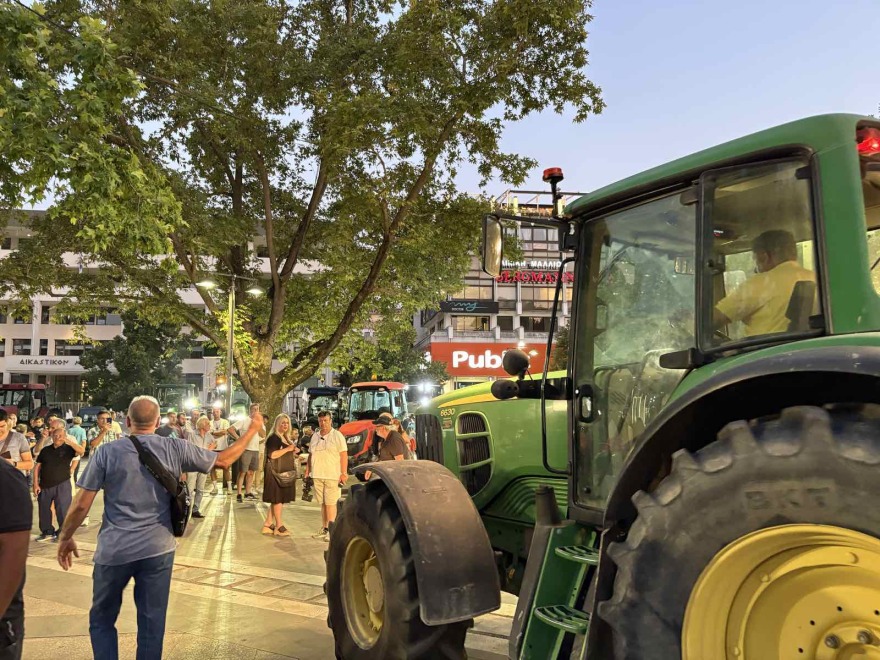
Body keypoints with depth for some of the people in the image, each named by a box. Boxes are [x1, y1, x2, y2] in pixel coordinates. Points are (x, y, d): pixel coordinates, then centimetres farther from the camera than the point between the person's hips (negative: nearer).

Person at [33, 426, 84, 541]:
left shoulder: (68, 449, -2)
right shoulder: (46, 450, 8)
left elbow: (82, 451, -21)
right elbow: (37, 467, 9)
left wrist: (68, 441, -26)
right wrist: (36, 484, 1)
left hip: (62, 485, -4)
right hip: (45, 485, 4)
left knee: (62, 510, -2)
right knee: (44, 510, 11)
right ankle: (47, 531, 24)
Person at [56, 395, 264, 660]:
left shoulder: (107, 452, -5)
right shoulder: (175, 448, -2)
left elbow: (81, 505, -4)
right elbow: (223, 460, 8)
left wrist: (65, 538, 13)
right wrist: (253, 428, 19)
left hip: (114, 550, -1)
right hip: (158, 549, 1)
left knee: (102, 620, 18)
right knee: (152, 625, 11)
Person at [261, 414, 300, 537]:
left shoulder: (288, 438, 17)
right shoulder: (273, 438, -12)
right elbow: (272, 455, -24)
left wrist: (294, 451, 10)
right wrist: (288, 449, -20)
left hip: (285, 473, 9)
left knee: (277, 500, 11)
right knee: (278, 499, -3)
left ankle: (268, 525, 17)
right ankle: (279, 526, 5)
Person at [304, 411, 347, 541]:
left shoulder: (337, 435, -3)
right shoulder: (315, 436, 14)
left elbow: (344, 455, -7)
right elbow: (310, 455, 20)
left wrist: (344, 473, -13)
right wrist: (307, 472, 14)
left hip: (332, 476, -5)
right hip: (317, 475, 5)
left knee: (330, 503, -6)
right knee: (322, 503, 10)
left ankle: (331, 530, -3)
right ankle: (324, 529, 17)